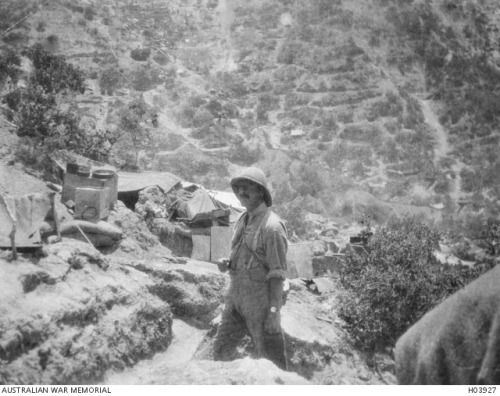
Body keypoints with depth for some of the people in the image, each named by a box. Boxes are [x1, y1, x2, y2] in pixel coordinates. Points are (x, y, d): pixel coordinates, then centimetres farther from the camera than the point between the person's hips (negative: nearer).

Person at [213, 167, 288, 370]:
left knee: (270, 360, 4)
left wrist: (274, 312, -19)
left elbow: (278, 274, -17)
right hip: (236, 297, 8)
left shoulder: (271, 226, -17)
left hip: (260, 301, -8)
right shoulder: (242, 220, 10)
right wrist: (227, 263, -1)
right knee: (220, 350, 15)